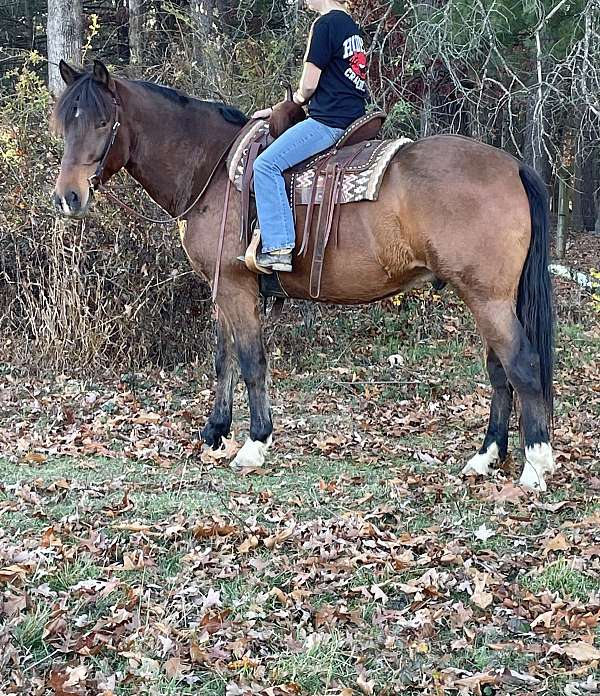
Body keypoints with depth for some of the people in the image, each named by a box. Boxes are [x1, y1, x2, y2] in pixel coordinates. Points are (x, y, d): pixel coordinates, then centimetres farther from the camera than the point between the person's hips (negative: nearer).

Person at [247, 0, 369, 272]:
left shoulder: (325, 23, -12)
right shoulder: (349, 25, 18)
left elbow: (308, 86, -14)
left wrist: (298, 98, 11)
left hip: (329, 121, -10)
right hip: (352, 117, 11)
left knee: (267, 164, -15)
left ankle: (279, 248, -21)